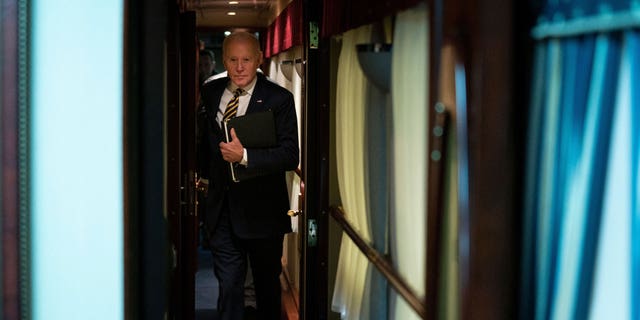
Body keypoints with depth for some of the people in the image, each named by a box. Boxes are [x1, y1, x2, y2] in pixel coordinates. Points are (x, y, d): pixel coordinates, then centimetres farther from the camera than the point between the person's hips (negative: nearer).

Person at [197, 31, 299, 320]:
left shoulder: (279, 99, -11)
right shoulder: (211, 93, 5)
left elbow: (290, 155, -19)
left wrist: (244, 156, -28)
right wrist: (204, 174, 18)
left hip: (261, 209, -3)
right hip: (221, 208, 3)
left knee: (267, 284, 14)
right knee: (228, 284, 4)